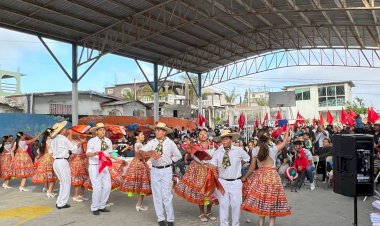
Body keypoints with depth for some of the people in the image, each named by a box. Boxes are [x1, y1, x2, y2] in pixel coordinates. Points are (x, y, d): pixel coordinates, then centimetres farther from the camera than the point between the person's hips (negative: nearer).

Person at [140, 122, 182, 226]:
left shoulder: (170, 143, -2)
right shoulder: (152, 142, 0)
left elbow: (178, 155, 6)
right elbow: (142, 151, -12)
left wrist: (169, 160, 0)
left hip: (166, 170, -2)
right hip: (155, 170, 2)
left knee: (166, 195, -1)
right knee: (157, 195, 8)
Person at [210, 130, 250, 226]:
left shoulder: (239, 150, -2)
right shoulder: (218, 152, -2)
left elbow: (247, 158, 16)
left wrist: (237, 165, 9)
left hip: (236, 182, 0)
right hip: (222, 182, 0)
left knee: (236, 205, 8)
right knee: (223, 204, 8)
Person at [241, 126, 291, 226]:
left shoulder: (255, 150, -3)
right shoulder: (274, 148, -7)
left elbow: (252, 167, 2)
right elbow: (284, 142, 13)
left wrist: (245, 177, 14)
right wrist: (287, 130, 26)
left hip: (260, 176, 2)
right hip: (272, 176, -2)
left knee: (261, 203, 12)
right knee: (272, 205, 7)